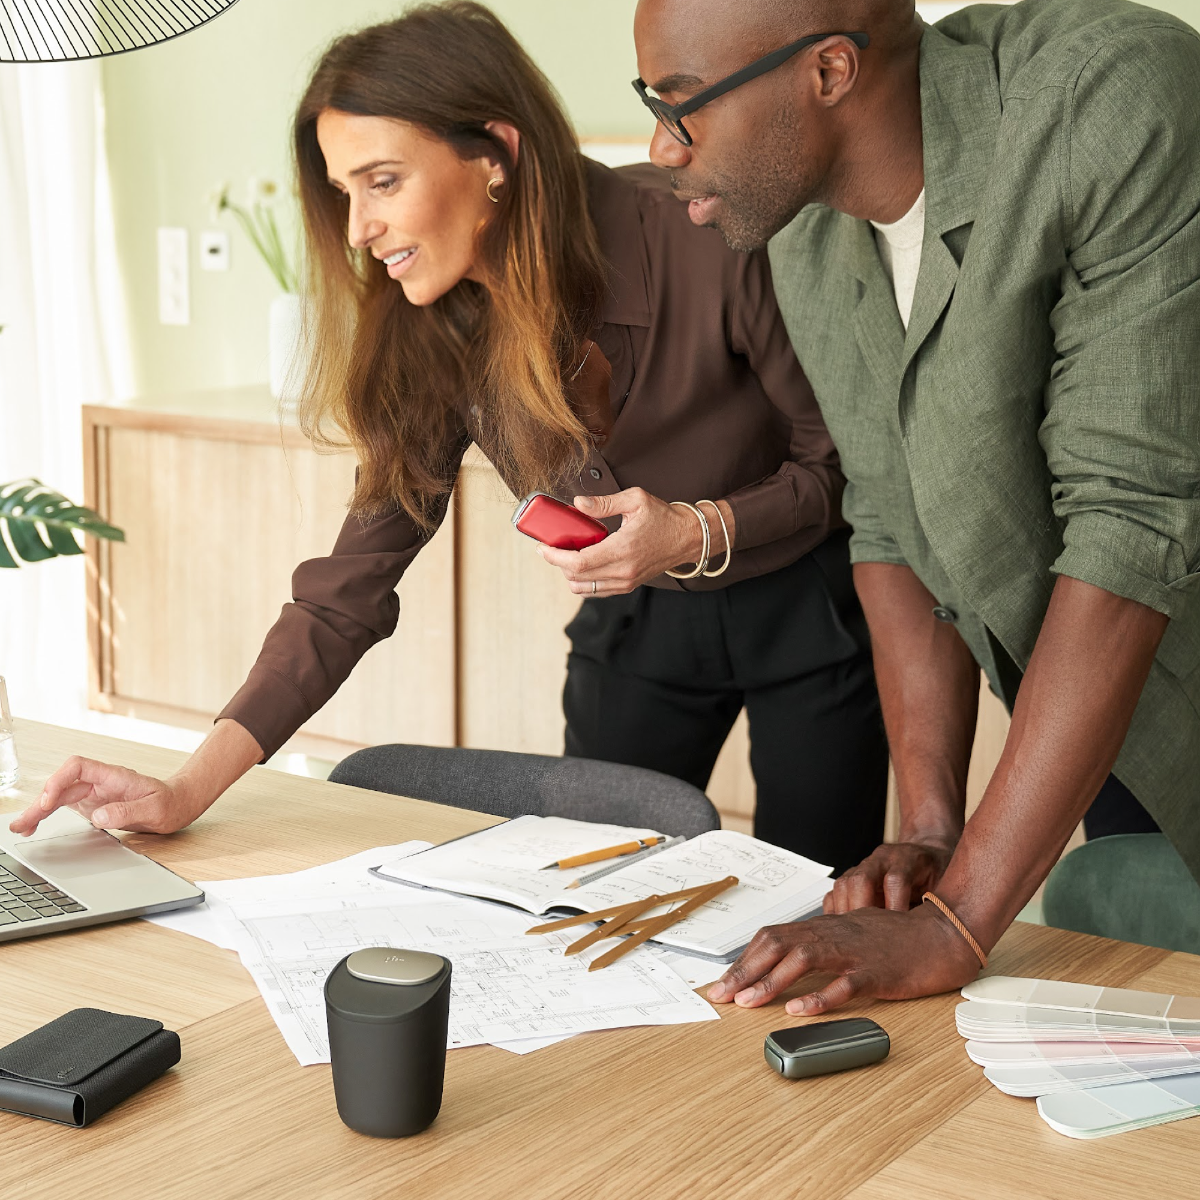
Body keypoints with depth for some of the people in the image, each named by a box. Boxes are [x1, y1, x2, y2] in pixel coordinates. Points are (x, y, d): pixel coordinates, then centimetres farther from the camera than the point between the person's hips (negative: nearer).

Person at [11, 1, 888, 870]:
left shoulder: (701, 242, -28)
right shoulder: (436, 335, -13)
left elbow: (843, 462, -14)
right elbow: (355, 577, -13)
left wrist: (702, 532, -33)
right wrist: (190, 789, -21)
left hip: (808, 608, -3)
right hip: (639, 616, 4)